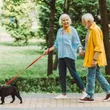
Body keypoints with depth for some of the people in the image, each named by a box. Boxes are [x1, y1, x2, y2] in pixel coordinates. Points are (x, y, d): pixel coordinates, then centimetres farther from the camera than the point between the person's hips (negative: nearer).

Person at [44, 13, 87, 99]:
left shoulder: (72, 30, -2)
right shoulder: (59, 31, 15)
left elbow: (77, 42, -4)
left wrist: (80, 49, -23)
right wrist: (49, 50, 19)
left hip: (69, 55, -6)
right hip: (61, 55, 6)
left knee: (73, 73, -7)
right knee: (62, 75, 6)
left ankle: (84, 91, 1)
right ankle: (64, 94, 15)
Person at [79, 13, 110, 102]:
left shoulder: (95, 30, -18)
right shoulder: (91, 29, 13)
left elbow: (98, 47, -22)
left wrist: (95, 59, -24)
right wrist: (85, 53, 14)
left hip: (94, 58, -10)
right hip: (91, 57, 10)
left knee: (91, 77, -3)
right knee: (98, 75, 14)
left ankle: (90, 96, 5)